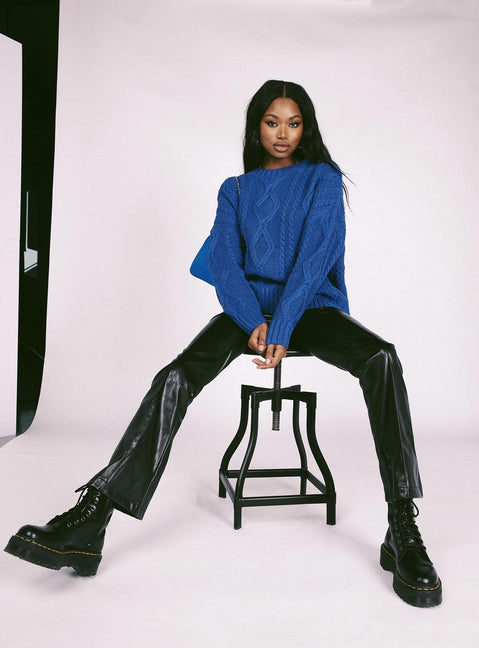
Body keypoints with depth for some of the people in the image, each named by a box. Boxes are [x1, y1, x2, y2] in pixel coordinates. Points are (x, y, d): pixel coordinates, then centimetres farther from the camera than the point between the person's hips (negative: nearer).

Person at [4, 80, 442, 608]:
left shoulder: (322, 179, 9)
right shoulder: (236, 190, 17)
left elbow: (316, 254, -6)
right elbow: (225, 260, 4)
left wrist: (281, 328, -21)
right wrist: (254, 324, -16)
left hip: (311, 306, -1)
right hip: (249, 305, 2)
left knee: (382, 360, -33)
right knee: (177, 376, -27)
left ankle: (402, 531, -31)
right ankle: (90, 520, -31)